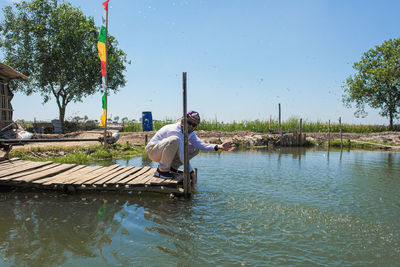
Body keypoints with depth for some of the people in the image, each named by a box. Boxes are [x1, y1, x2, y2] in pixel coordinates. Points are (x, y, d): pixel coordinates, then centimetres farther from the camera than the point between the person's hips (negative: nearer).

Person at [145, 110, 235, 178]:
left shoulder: (190, 132, 0)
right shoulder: (176, 130, -28)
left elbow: (201, 144, -14)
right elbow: (182, 155, -31)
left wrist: (219, 147, -25)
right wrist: (191, 172, -26)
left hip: (164, 152, 8)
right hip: (153, 151, -8)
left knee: (195, 149, -2)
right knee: (175, 140, -38)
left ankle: (172, 167, 3)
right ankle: (162, 170, -22)